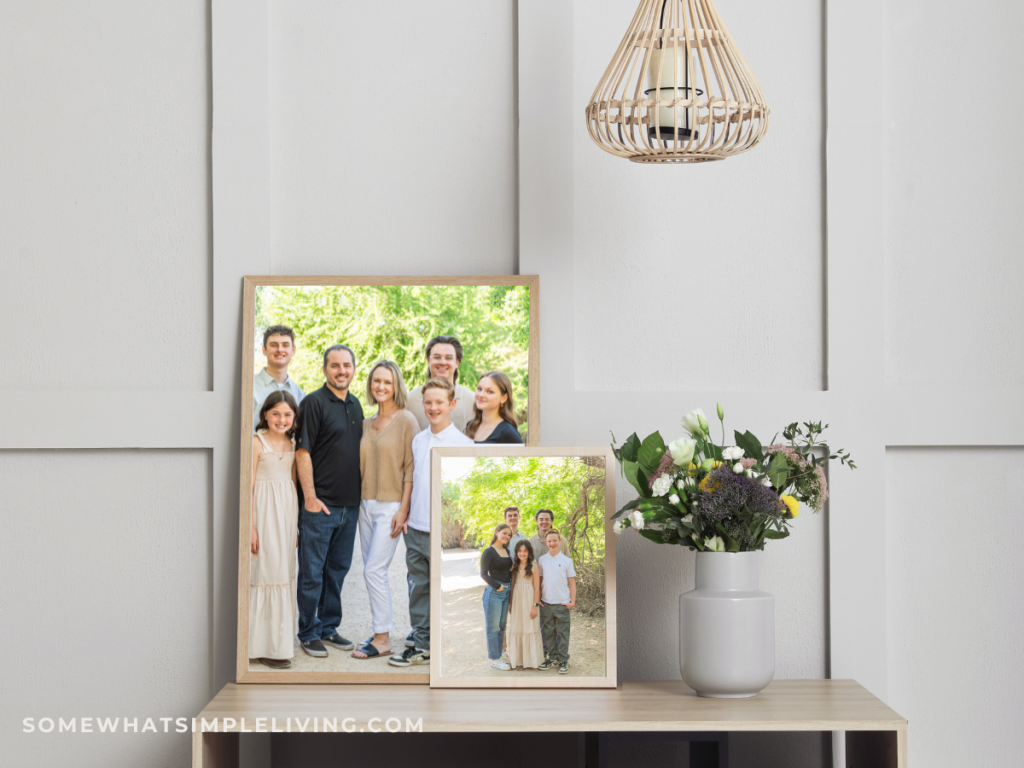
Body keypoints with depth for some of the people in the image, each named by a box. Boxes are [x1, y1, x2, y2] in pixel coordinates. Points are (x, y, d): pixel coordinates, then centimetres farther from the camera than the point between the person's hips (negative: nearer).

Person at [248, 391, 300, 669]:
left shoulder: (292, 444, 10)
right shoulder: (257, 442, -8)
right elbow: (248, 484, -10)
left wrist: (296, 523, 15)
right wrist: (250, 525, -15)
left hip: (288, 510, 6)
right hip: (264, 510, -6)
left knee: (284, 571, 10)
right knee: (266, 571, -6)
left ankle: (282, 642, 19)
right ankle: (267, 646, -1)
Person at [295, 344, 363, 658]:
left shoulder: (355, 405, 13)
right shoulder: (314, 402, -9)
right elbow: (303, 452, -12)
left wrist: (359, 497, 15)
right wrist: (310, 497, -17)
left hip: (349, 504, 7)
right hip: (320, 503, -7)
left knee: (338, 569, 14)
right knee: (312, 572, 0)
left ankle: (329, 627, 23)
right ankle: (309, 633, 8)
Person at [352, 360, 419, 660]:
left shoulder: (406, 421, -7)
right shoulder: (367, 424, 12)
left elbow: (411, 468, -10)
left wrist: (403, 508, -15)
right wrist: (359, 501, 10)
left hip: (391, 505, -7)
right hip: (367, 504, 7)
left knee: (374, 570, -11)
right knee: (373, 572, 8)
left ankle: (383, 638, -4)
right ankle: (381, 632, 16)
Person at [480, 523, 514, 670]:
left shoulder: (507, 551, 11)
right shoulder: (489, 552, -10)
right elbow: (483, 574, -11)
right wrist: (497, 586, -15)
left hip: (506, 591, 8)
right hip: (493, 592, -7)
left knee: (502, 625, 11)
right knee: (493, 626, -2)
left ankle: (498, 655, 19)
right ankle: (494, 659, 2)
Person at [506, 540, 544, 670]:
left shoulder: (533, 566, -6)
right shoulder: (515, 566, 8)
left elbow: (537, 588, -7)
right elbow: (512, 586, 12)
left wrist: (535, 605, -12)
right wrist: (510, 604, 10)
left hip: (529, 600, -5)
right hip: (516, 600, 5)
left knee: (530, 629, 0)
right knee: (516, 629, 6)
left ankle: (530, 660, 7)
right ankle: (517, 659, 14)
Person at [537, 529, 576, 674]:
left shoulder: (566, 561, -1)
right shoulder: (541, 560, 4)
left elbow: (572, 582, 2)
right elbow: (539, 580, 11)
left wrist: (572, 601, -2)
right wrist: (538, 598, 6)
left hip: (562, 603, -2)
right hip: (546, 603, 2)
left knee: (563, 633, 2)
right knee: (548, 632, 9)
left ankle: (563, 661, 9)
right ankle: (552, 658, 21)